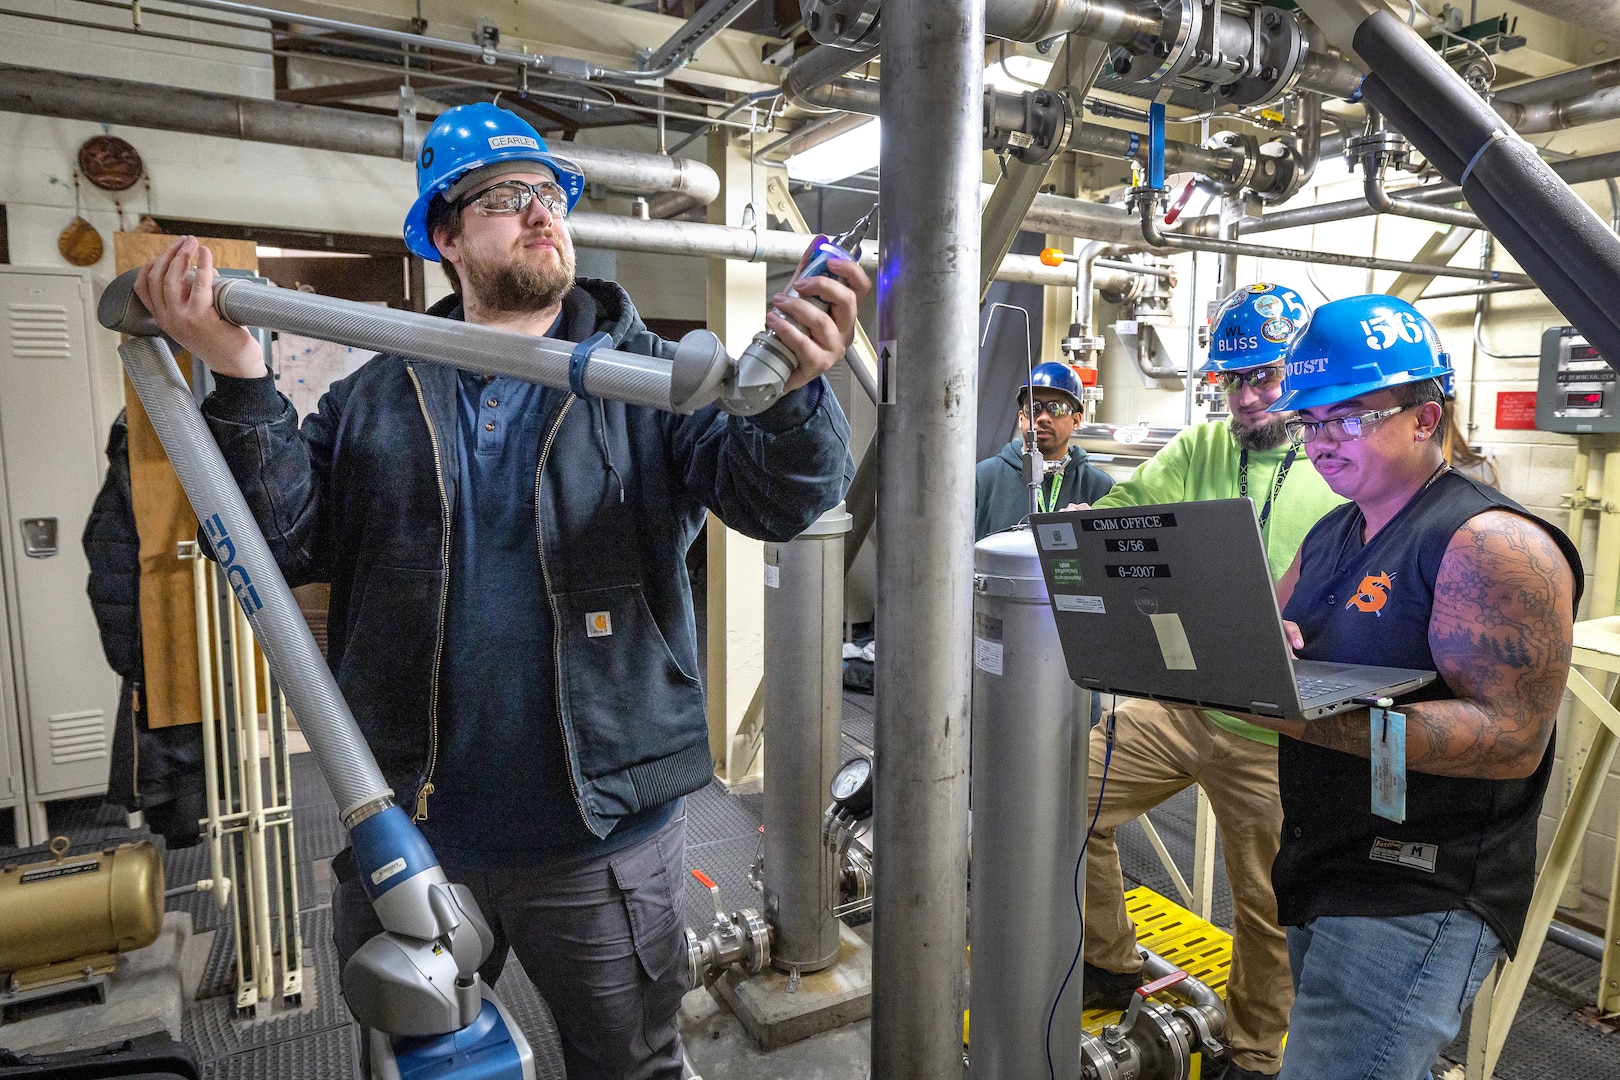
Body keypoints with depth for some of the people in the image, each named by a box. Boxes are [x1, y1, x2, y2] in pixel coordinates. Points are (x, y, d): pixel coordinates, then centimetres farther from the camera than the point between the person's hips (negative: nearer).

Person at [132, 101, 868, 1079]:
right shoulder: (377, 397, 4)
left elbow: (772, 494, -18)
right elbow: (289, 541, -4)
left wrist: (796, 391, -39)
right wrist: (241, 381, -16)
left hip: (605, 834, -2)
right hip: (406, 827, 3)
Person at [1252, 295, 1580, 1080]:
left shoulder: (1490, 544, -17)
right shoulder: (1332, 535, 11)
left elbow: (1513, 738, -25)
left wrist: (1317, 722, -34)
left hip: (1417, 897, -8)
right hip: (1319, 870, 9)